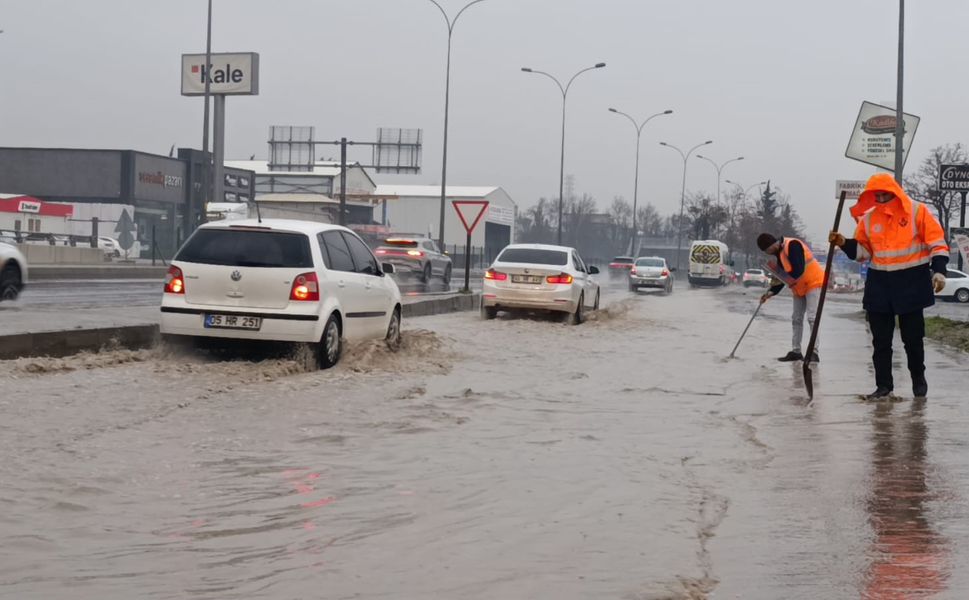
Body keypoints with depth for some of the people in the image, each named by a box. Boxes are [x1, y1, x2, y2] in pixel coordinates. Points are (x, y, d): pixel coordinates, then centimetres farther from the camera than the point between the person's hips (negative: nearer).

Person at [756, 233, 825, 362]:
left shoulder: (792, 245, -22)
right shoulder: (779, 253, 7)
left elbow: (798, 270, -28)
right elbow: (782, 277, 11)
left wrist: (782, 278, -17)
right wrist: (771, 292, 0)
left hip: (813, 282, -10)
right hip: (799, 287, 10)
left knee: (812, 317, -15)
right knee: (796, 319, 11)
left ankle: (814, 352, -18)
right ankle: (796, 351, 17)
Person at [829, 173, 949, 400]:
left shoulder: (917, 211, -7)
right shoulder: (868, 218, 4)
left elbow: (937, 241, -6)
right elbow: (862, 251, 13)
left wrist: (939, 271, -16)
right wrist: (844, 243, -6)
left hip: (912, 283, -3)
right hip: (879, 284, 3)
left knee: (913, 337, 6)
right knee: (880, 339, 4)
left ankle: (918, 379, 27)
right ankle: (884, 385, 12)